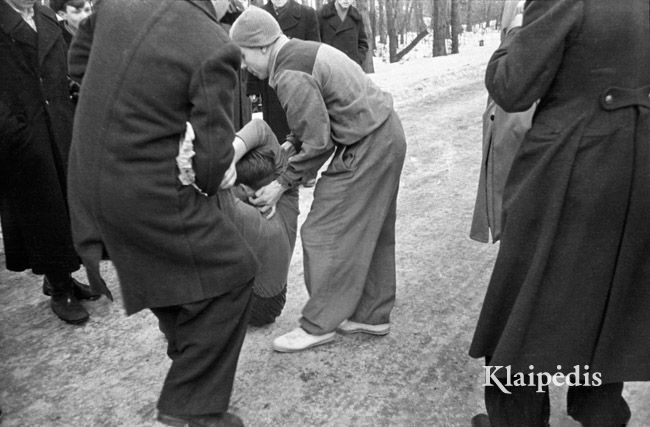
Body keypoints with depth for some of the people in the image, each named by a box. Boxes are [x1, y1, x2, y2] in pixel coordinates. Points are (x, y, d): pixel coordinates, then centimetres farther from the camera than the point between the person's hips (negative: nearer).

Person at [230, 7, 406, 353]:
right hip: (386, 135, 10)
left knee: (325, 233, -2)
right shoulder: (305, 51, 11)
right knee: (373, 231, 15)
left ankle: (319, 324, 10)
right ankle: (372, 314, 28)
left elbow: (319, 143, -18)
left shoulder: (290, 76, -19)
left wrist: (283, 183, -9)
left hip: (366, 147, -10)